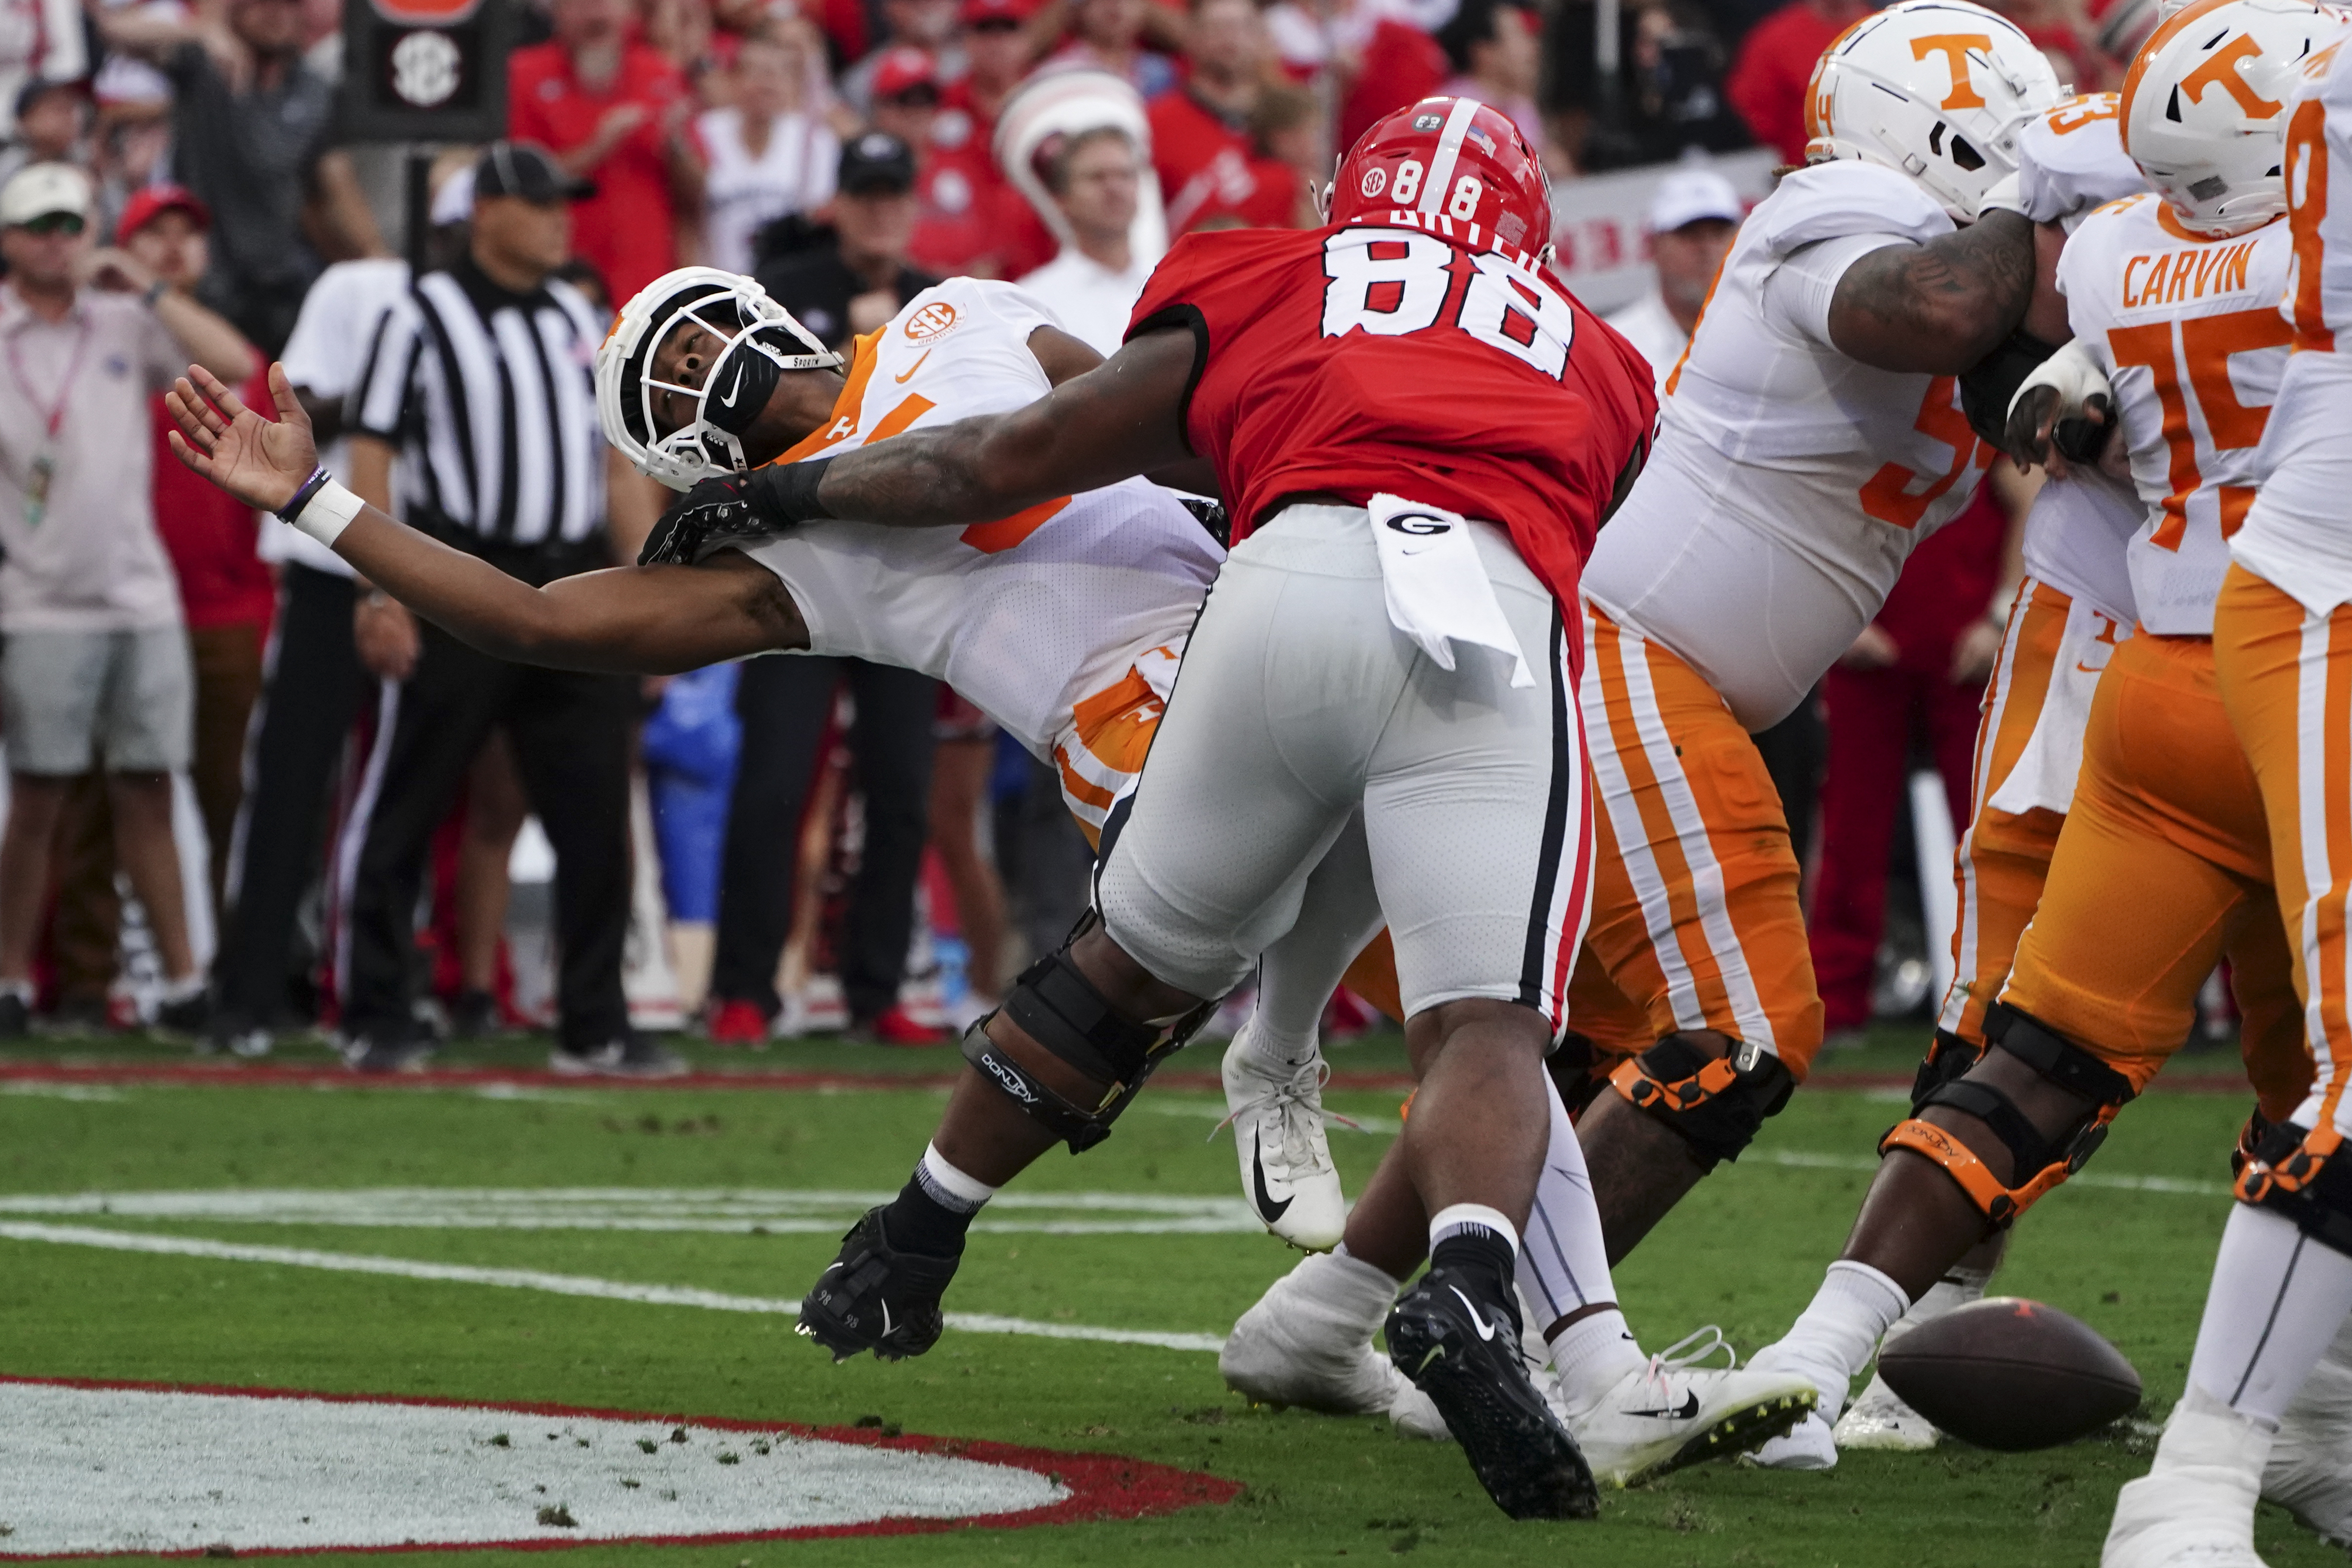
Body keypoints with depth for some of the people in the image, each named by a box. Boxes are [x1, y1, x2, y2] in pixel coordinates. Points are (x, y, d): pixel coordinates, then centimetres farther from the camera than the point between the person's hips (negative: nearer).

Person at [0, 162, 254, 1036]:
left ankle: (183, 982, 7)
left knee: (147, 795, 5)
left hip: (141, 595, 3)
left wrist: (148, 289, -4)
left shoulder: (126, 323, 8)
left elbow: (235, 366, -2)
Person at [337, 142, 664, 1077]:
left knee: (595, 815, 2)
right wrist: (381, 594, -15)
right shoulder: (426, 316, -2)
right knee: (401, 814, -1)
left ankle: (593, 1029, 9)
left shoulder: (582, 323, 16)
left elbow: (616, 463, 19)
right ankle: (376, 1025, 6)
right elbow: (370, 456, -6)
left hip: (575, 590, 5)